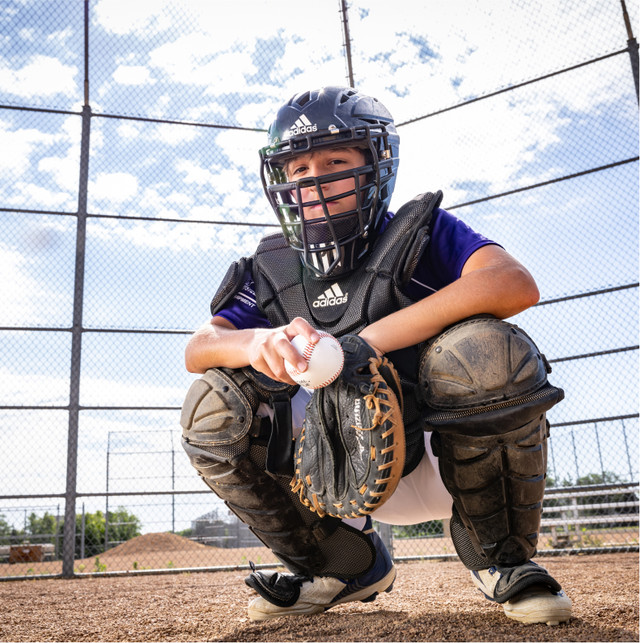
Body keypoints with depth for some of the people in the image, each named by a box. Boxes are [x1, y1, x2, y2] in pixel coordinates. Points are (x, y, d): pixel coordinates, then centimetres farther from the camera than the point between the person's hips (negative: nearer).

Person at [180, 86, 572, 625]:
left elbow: (516, 284, -27)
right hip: (356, 478, 4)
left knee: (484, 349, -32)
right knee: (213, 406, -14)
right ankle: (349, 568, 5)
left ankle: (500, 557, -4)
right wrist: (259, 343, -34)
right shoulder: (273, 273, 3)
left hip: (443, 460, -3)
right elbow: (198, 347, -8)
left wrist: (368, 341, -34)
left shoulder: (419, 233, -8)